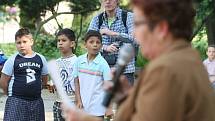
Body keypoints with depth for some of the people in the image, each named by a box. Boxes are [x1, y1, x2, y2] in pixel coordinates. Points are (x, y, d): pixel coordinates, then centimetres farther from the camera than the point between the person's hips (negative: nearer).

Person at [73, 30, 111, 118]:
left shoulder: (102, 63, -9)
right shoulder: (79, 60, 1)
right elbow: (76, 82, 7)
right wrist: (78, 101, 0)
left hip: (97, 108, -4)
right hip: (83, 107, 4)